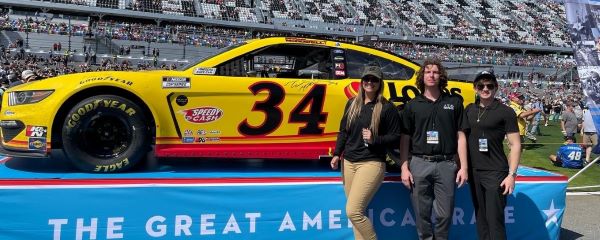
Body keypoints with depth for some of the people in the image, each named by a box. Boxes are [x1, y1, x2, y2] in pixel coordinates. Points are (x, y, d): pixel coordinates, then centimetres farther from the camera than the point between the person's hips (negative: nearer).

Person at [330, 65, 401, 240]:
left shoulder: (387, 107, -4)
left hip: (371, 164, -6)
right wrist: (337, 154, 6)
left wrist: (374, 139, -17)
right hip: (348, 162, 6)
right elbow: (343, 131, 16)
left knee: (353, 211, -13)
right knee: (356, 212, 9)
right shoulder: (352, 103, 12)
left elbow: (396, 138, -3)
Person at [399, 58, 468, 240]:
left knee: (445, 214, 5)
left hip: (446, 164, 0)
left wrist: (463, 167, -1)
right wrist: (404, 167, 0)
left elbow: (460, 136, 5)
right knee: (422, 213, 7)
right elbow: (405, 139, 7)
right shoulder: (412, 105, 7)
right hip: (419, 164, 0)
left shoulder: (454, 102, 6)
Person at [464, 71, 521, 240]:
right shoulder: (469, 110, 10)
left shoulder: (505, 112, -5)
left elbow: (515, 145, -7)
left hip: (495, 173, -5)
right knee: (480, 218, 12)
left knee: (494, 220, -5)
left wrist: (512, 174, -13)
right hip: (473, 172, 5)